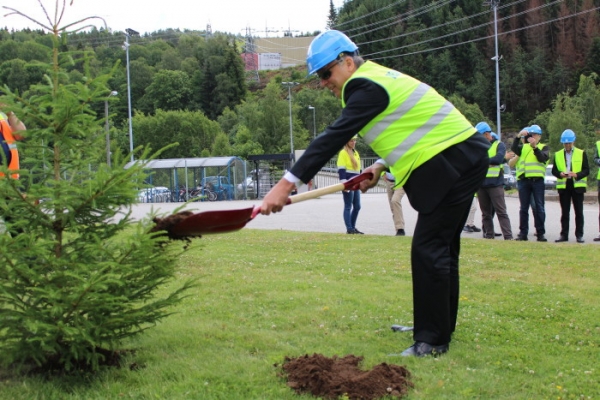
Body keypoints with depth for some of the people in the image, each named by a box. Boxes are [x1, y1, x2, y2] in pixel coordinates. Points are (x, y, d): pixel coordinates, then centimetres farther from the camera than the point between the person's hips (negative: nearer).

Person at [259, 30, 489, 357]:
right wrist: (382, 165, 9)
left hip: (455, 163, -11)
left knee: (428, 250, -11)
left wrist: (286, 184, -28)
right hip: (459, 160, 11)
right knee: (440, 247, 17)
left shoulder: (368, 86, -17)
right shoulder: (377, 78, 13)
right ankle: (439, 325, 28)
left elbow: (334, 137, -25)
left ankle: (433, 341, -6)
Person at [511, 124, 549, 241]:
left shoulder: (543, 147, 11)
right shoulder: (523, 147, 17)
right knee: (524, 208, 4)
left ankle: (541, 233, 1)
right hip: (524, 180, 2)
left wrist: (534, 146, -20)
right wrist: (518, 137, -19)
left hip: (537, 180, -2)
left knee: (539, 208, -2)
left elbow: (543, 158, -9)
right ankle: (523, 233, 8)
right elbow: (514, 149, -5)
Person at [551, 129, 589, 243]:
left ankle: (579, 235, 6)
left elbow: (586, 170, -1)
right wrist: (560, 174, -15)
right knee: (564, 212, 6)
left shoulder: (581, 154, 4)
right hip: (563, 186, 2)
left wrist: (576, 175, -19)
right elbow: (554, 170, 6)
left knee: (579, 212, 1)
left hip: (577, 186, -2)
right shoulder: (558, 155, 10)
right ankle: (564, 234, 10)